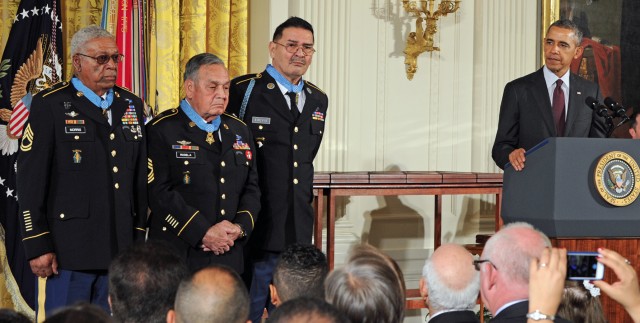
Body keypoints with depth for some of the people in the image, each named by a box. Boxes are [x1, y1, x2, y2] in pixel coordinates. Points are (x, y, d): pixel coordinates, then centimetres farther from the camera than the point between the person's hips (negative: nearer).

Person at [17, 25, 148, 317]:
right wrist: (38, 246, -11)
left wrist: (138, 238, 12)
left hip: (119, 250, 5)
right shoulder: (50, 105, -3)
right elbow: (30, 180, -7)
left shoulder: (132, 106, 13)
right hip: (67, 251, -5)